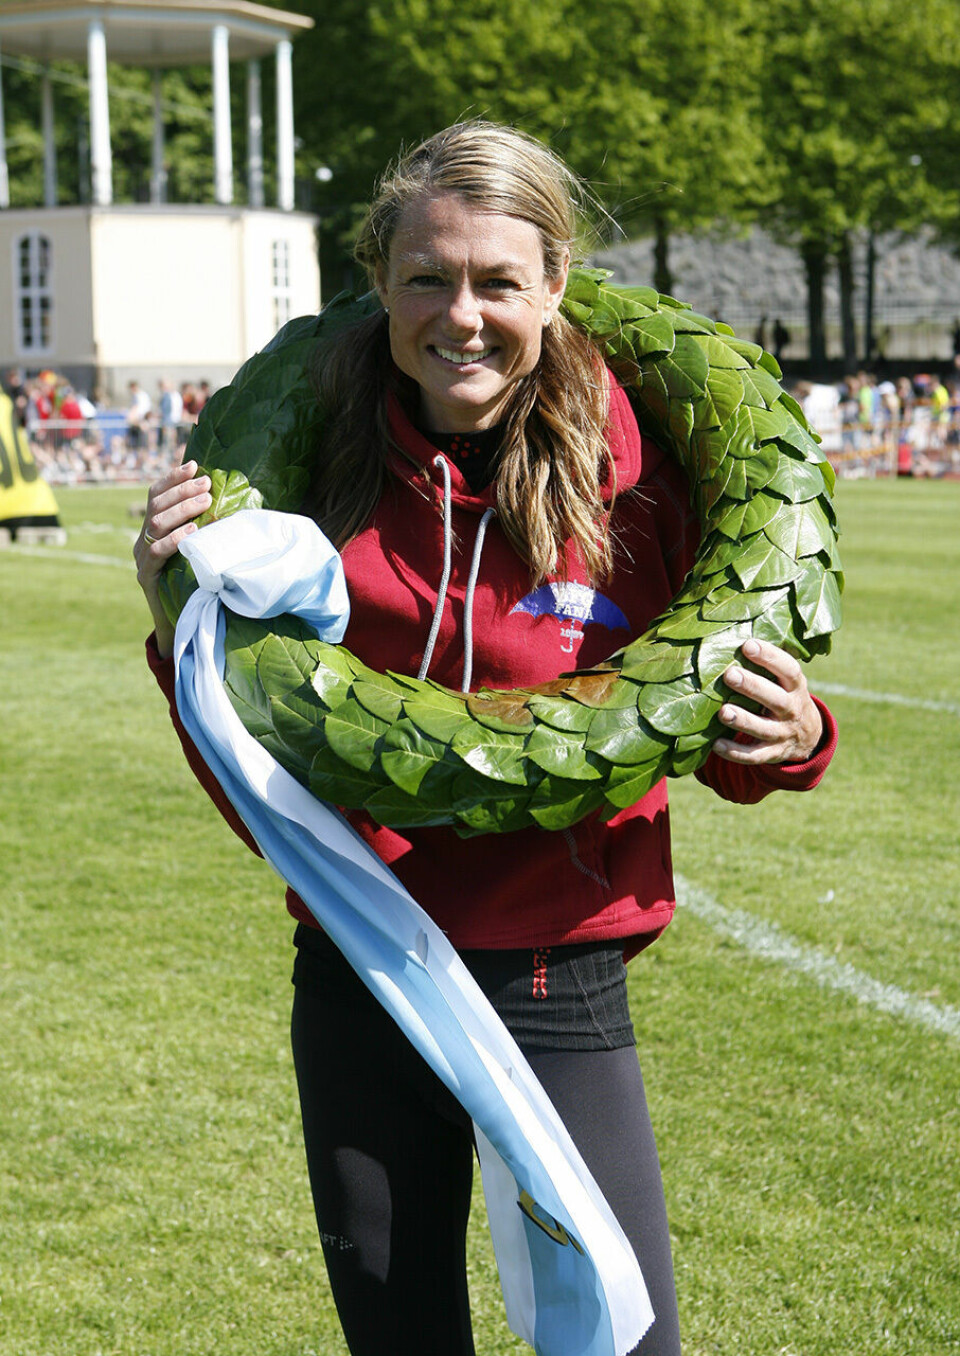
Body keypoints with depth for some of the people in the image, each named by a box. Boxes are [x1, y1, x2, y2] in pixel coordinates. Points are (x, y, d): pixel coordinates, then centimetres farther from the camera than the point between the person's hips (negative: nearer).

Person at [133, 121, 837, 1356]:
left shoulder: (629, 474, -7)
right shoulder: (324, 474, -2)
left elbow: (720, 747, 3)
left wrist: (788, 744, -19)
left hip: (559, 990, -2)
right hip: (356, 987, 3)